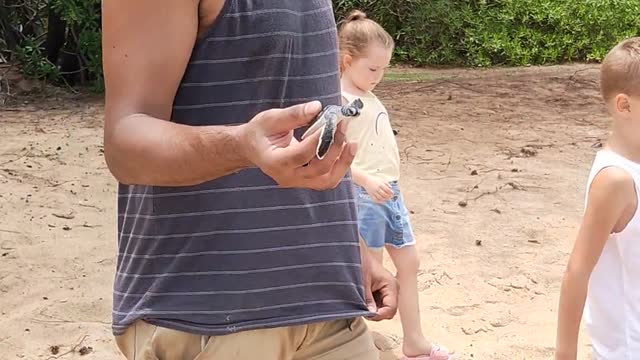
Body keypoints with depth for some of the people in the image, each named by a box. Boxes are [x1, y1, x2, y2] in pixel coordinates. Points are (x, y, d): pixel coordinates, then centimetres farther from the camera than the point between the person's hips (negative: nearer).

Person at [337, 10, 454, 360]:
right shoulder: (340, 102, -14)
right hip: (363, 196, -9)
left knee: (408, 262, 13)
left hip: (390, 192, 9)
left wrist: (390, 185, 18)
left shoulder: (371, 99, 12)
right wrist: (367, 181, -28)